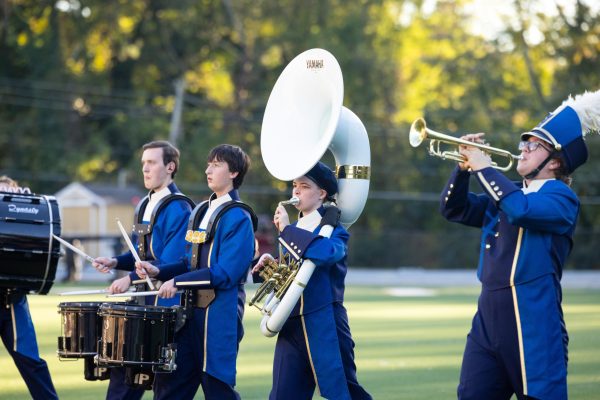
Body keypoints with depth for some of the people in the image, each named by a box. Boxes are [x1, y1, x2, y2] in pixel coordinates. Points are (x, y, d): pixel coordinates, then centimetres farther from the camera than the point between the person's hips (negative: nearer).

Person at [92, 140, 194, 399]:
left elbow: (171, 261, -20)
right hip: (142, 300, 8)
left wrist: (132, 278, -24)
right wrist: (116, 262, 2)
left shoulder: (179, 208, -13)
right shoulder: (145, 205, 14)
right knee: (124, 362, 8)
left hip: (165, 301, -8)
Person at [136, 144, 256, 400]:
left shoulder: (238, 218, -12)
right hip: (191, 312, 8)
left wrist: (178, 282, -19)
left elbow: (226, 273, -19)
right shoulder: (201, 212, 14)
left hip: (219, 318, -8)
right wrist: (158, 272, 2)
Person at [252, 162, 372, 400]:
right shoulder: (294, 231, 15)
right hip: (292, 327, 6)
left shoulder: (334, 230, -5)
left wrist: (286, 230, -22)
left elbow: (324, 253, -30)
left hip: (326, 329, -6)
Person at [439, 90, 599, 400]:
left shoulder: (561, 198, -5)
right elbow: (454, 210, 19)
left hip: (532, 322, -8)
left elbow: (521, 209, -24)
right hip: (488, 317, 8)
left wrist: (484, 169, -13)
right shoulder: (506, 193, 20)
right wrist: (464, 168, 2)